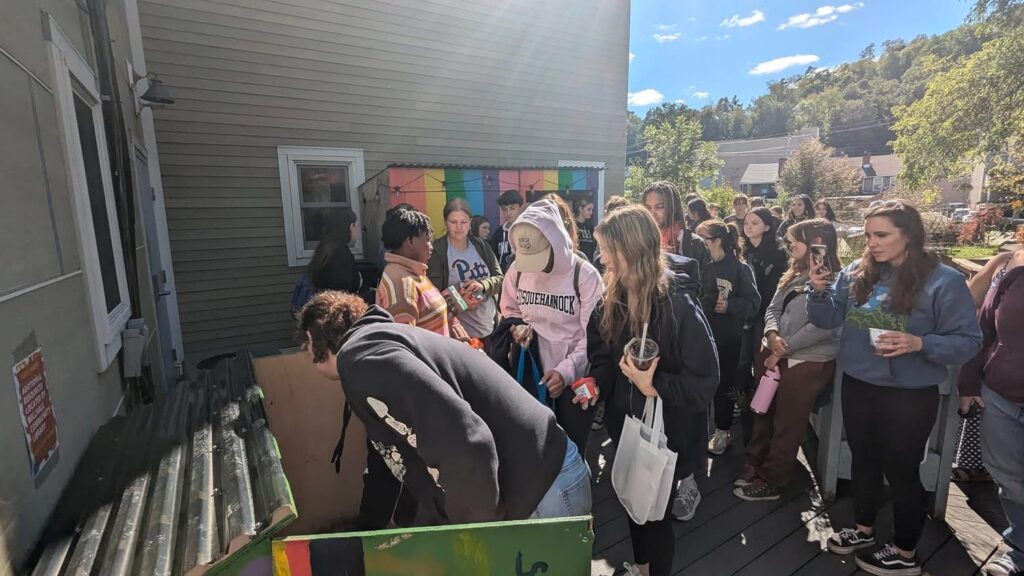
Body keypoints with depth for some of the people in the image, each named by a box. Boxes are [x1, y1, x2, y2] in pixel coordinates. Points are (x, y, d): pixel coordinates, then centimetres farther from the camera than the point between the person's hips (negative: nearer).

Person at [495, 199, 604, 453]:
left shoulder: (585, 275, -18)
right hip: (531, 372, 4)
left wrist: (566, 369, -23)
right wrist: (517, 327, -10)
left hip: (573, 379, -4)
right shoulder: (517, 270, -4)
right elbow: (509, 310, 11)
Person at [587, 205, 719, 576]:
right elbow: (601, 351, 6)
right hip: (625, 417, 6)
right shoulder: (616, 296, -4)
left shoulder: (677, 303, -24)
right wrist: (594, 383, -7)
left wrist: (655, 387, -27)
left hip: (663, 424, -6)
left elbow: (704, 377, -23)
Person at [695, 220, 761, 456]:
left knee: (723, 385, 10)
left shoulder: (740, 268, -7)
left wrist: (728, 306, -22)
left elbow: (753, 303, -8)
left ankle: (723, 431, 28)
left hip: (727, 338, -2)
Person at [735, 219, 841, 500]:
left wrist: (784, 349, -16)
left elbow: (823, 326, -22)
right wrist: (771, 335, -12)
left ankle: (771, 481, 22)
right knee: (764, 413, 18)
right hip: (772, 354, 7)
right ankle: (755, 463, 35)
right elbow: (773, 308, 8)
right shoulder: (794, 274, 12)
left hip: (807, 361, -7)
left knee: (787, 424, 7)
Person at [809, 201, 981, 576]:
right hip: (857, 387, 5)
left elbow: (968, 342, -11)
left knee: (900, 469, 11)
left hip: (910, 396, -4)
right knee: (863, 460, 20)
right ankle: (864, 530, 41)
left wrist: (920, 343, -28)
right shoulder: (856, 274, -1)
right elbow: (828, 319, 1)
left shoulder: (944, 281, -13)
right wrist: (820, 291, -18)